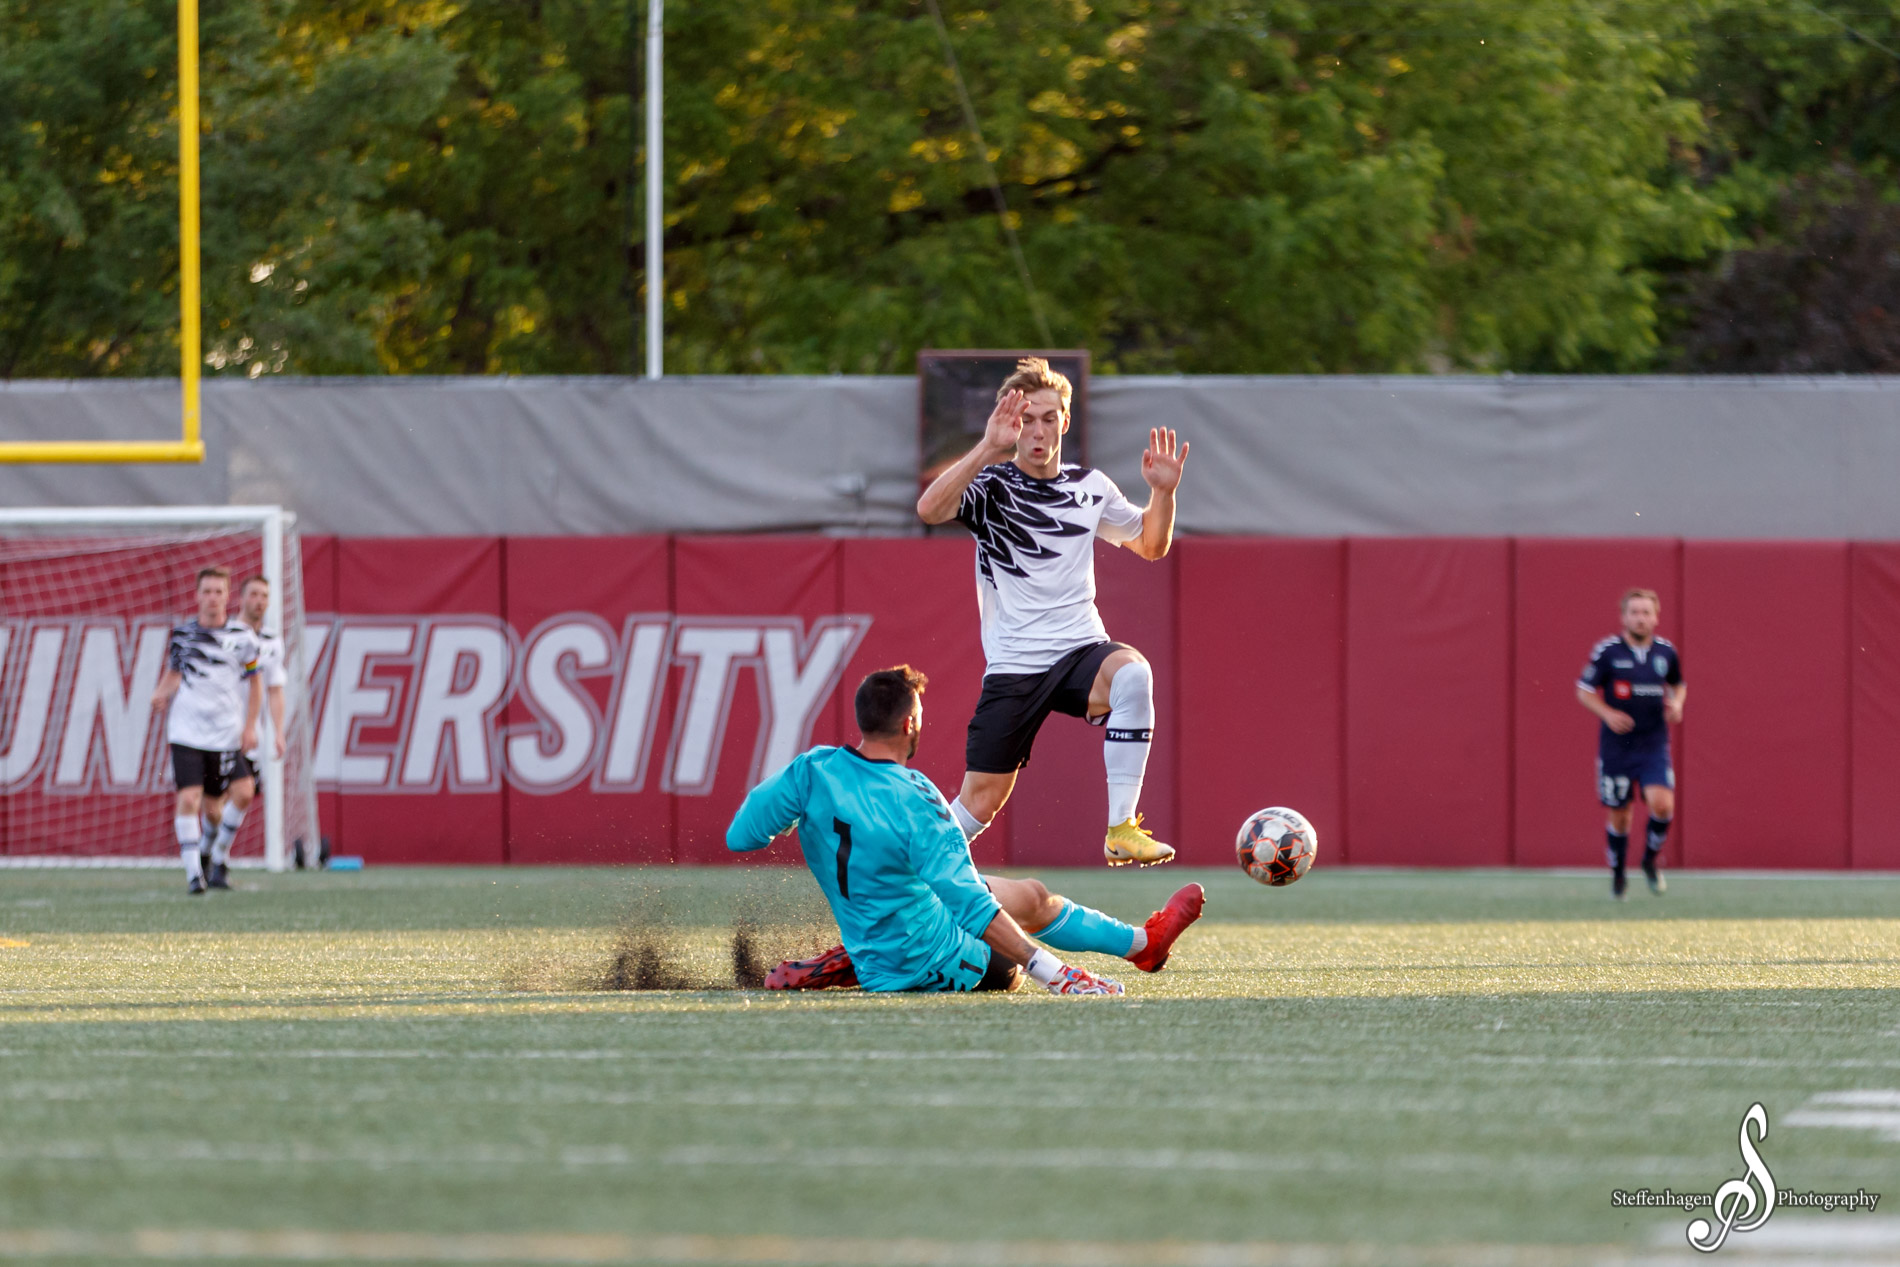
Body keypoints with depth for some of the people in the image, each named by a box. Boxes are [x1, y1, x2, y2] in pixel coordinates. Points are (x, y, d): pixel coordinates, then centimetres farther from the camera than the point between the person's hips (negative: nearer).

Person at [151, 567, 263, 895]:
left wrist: (250, 726, 1)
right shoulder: (182, 634, 3)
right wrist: (161, 695, -6)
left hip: (226, 735, 0)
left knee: (212, 807, 7)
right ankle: (193, 873, -14)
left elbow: (255, 683, 8)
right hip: (186, 730, 0)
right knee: (188, 800, -15)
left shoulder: (242, 637, 0)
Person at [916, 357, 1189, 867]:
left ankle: (1122, 830, -32)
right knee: (979, 804, -3)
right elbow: (929, 509, -25)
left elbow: (1151, 544, 23)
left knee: (1132, 672, -34)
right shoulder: (991, 485, -4)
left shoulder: (1089, 486, 10)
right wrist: (990, 447, -33)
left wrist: (1162, 492, 4)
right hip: (1013, 666, -2)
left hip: (1082, 652, 2)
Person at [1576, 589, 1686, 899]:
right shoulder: (1606, 651, -7)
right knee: (1620, 813, 5)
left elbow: (1678, 684, 21)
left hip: (1654, 744, 1)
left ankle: (1652, 860, 10)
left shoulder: (1666, 652, 3)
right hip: (1616, 744, -1)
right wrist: (1607, 713, -17)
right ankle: (1618, 873, 28)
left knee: (1662, 804, -17)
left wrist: (1676, 703, -1)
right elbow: (1584, 691, -1)